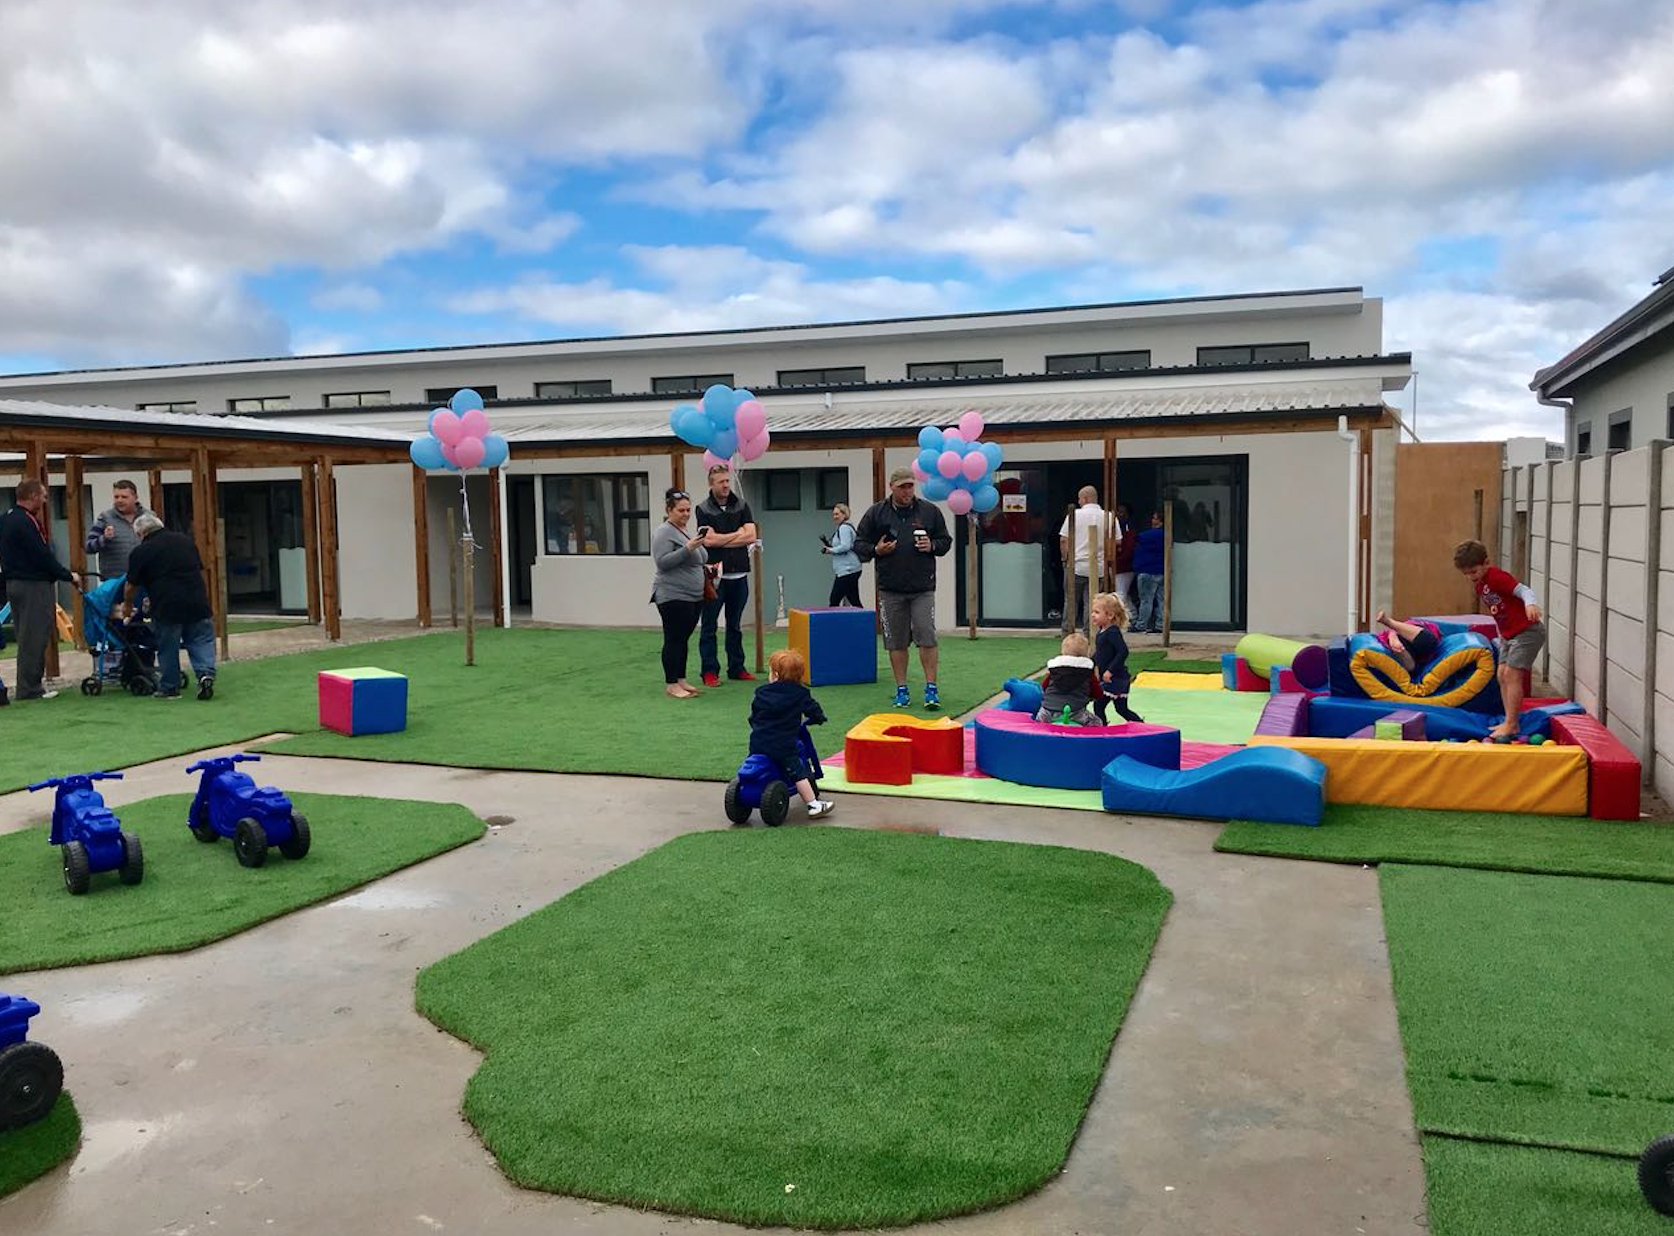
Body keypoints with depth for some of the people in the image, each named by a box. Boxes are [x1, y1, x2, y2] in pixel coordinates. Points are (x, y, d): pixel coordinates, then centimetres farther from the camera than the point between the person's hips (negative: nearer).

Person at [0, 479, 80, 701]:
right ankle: (30, 688, -2)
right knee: (34, 638, -5)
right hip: (34, 585, -10)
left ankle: (28, 687, 18)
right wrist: (69, 575, -8)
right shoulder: (26, 522, -17)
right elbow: (43, 557, -19)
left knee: (26, 637, 14)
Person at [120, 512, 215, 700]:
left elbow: (131, 586, 7)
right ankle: (206, 673, -10)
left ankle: (169, 688, 15)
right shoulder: (185, 540, 14)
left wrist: (127, 605, 26)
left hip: (166, 607, -3)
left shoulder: (140, 552, 1)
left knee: (168, 649, 8)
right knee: (201, 641, 9)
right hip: (197, 603, 3)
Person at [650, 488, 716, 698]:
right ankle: (671, 685, 1)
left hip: (693, 597, 8)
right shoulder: (664, 533, -10)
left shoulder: (685, 531, 16)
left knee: (684, 639, 12)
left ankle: (681, 680, 18)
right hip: (673, 597, -8)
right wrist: (688, 548, -26)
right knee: (674, 640, -4)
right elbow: (662, 562, -20)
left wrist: (703, 567, 12)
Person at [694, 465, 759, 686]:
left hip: (739, 574, 3)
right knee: (709, 626, 1)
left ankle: (736, 668, 19)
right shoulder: (703, 509, -1)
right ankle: (709, 671, 6)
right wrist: (737, 534, -5)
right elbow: (709, 540, -14)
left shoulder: (741, 506, 7)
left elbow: (751, 536, -5)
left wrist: (722, 540, -9)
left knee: (735, 625, 12)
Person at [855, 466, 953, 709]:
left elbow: (946, 541, 13)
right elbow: (859, 544, 8)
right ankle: (901, 689, 17)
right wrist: (876, 550, -11)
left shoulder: (930, 511, 5)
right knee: (896, 641, 7)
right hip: (890, 589, 1)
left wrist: (932, 546, -7)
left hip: (923, 588, -1)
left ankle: (931, 688, 3)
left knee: (927, 637, -6)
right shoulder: (876, 512, 4)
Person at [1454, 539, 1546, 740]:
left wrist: (1531, 604, -48)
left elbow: (1523, 590, -27)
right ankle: (1510, 722, 15)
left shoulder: (1497, 577, -17)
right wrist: (1502, 636, 22)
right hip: (1509, 634, 10)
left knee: (1511, 675, -12)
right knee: (1502, 675, 9)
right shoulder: (1479, 586, 10)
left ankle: (1511, 724, -8)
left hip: (1528, 631, -10)